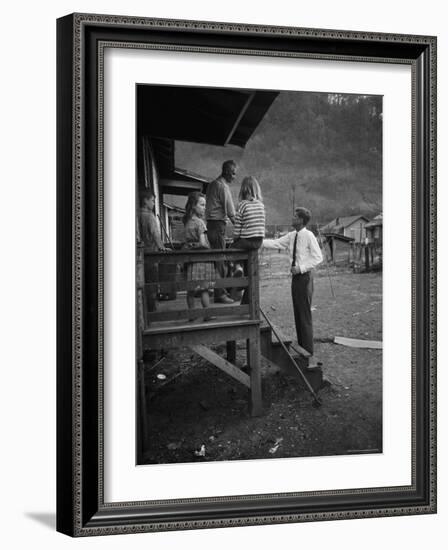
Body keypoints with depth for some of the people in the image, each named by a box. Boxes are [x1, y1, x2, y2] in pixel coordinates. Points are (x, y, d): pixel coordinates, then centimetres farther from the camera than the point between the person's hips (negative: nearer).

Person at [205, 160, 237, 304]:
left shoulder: (212, 184, 18)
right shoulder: (223, 186, -11)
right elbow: (230, 212, -12)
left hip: (211, 225, 10)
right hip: (218, 224, -10)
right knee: (220, 259, -8)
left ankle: (221, 291, 18)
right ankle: (219, 294, -8)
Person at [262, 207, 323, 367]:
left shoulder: (308, 236, -12)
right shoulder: (291, 236, 9)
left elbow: (318, 257, -12)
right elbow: (275, 243, 9)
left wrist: (301, 268, -17)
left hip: (304, 276, -8)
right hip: (296, 276, 8)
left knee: (305, 315, -7)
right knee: (297, 314, 11)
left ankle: (309, 355, -3)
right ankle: (301, 349, 20)